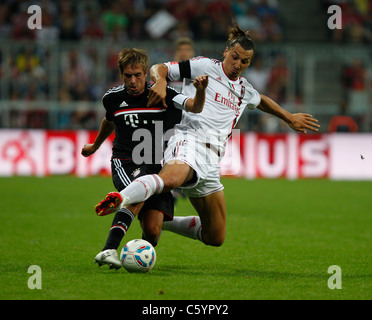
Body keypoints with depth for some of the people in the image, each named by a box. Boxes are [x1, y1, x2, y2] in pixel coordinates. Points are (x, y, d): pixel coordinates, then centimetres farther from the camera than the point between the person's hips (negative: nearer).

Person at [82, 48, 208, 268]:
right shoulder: (112, 98, 6)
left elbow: (195, 107, -15)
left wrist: (201, 91, -37)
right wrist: (96, 145, 45)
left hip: (156, 166, 1)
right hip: (125, 163, -1)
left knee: (152, 231, -13)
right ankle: (109, 250, -44)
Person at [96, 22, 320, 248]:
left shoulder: (244, 89, 25)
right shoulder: (205, 66, 6)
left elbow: (262, 101, 49)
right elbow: (159, 68, 3)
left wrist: (290, 118, 54)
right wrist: (161, 81, -19)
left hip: (211, 161, 8)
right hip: (190, 140, -8)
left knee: (215, 238, 5)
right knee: (170, 179, -45)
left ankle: (160, 220, 21)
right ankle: (119, 200, -63)